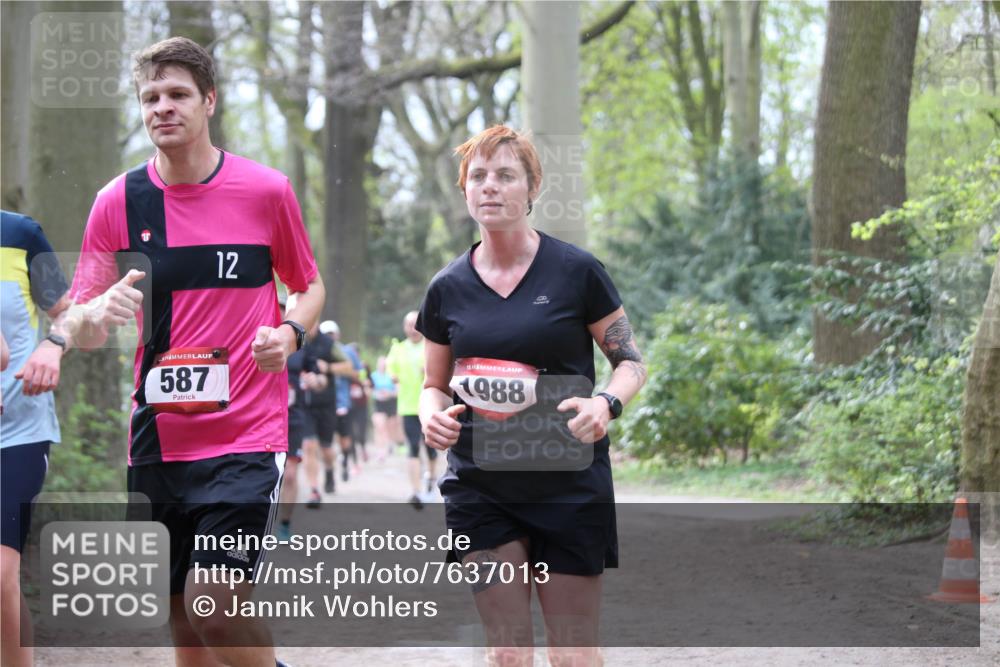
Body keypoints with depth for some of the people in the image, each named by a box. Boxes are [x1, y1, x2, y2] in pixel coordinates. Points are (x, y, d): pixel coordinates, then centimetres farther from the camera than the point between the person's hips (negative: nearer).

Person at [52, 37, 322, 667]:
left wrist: (289, 334, -8)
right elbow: (77, 327, 4)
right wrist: (96, 315, -20)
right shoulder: (118, 201, 3)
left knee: (213, 605, -17)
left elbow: (309, 285, 14)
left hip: (247, 432, -3)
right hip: (157, 439, 3)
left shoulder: (266, 190, -1)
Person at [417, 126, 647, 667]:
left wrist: (605, 403, -18)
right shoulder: (447, 288, 6)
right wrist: (432, 415, -7)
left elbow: (631, 362, 3)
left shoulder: (577, 272, -3)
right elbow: (435, 384, 17)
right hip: (479, 489, 2)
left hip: (570, 485, -2)